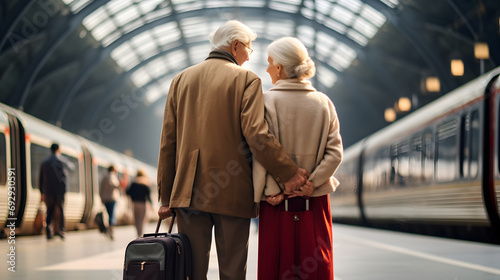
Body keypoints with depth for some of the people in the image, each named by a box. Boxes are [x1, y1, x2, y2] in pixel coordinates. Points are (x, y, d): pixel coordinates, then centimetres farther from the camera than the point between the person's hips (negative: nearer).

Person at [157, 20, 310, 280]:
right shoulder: (247, 79, -2)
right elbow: (256, 134, -16)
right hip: (233, 193, -4)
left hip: (188, 191, 4)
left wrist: (166, 196, 12)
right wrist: (288, 173, -11)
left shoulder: (181, 80, 11)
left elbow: (168, 143, 9)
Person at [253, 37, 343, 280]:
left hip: (277, 199, -3)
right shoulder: (324, 103, 4)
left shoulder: (267, 101, -7)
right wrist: (312, 183, -6)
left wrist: (268, 191, -10)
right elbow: (334, 152, -3)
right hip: (315, 198, 3)